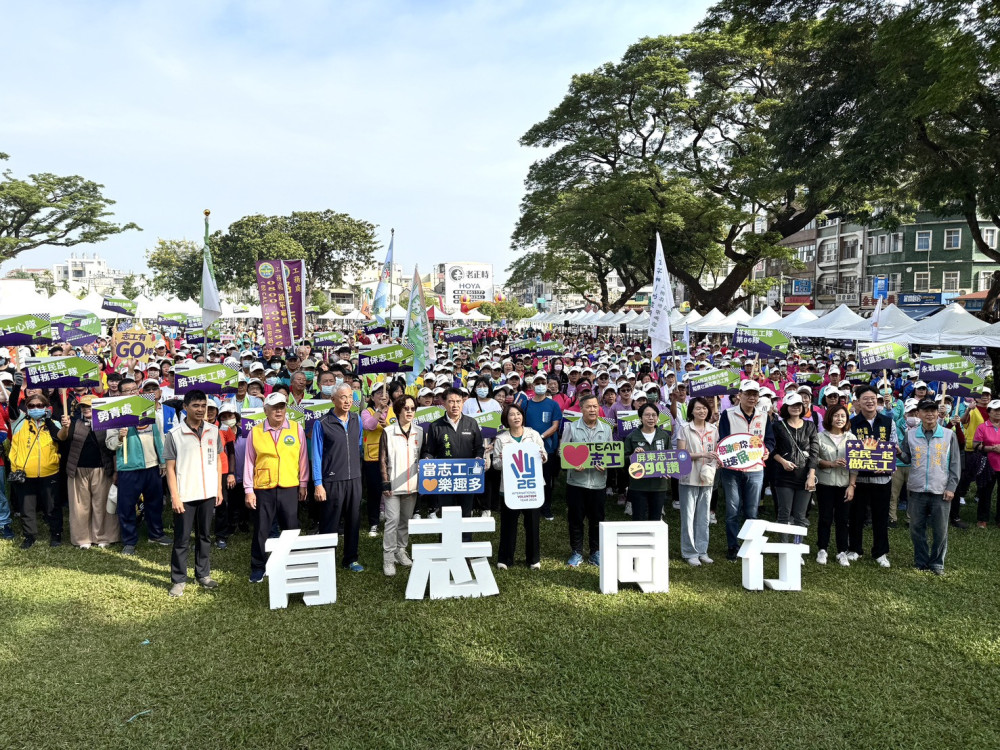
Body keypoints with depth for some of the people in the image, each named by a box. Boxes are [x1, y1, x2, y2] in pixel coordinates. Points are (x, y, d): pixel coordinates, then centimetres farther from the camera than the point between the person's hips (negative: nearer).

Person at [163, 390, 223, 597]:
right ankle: (178, 580, 15)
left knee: (205, 536, 14)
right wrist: (175, 497, -10)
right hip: (185, 496, -3)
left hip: (208, 494, 4)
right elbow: (170, 468, -6)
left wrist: (219, 489, 7)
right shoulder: (174, 434, -7)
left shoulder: (213, 431, 3)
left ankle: (203, 574, 26)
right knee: (182, 539, 4)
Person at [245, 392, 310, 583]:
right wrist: (249, 490, 2)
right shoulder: (255, 432, 1)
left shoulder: (297, 429, 2)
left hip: (289, 489, 0)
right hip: (263, 490, 0)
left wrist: (303, 484, 8)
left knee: (291, 530, 8)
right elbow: (249, 462, 4)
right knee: (260, 530, 8)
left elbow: (302, 458, 7)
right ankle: (258, 567, 23)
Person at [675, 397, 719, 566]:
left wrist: (715, 463, -7)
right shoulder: (684, 428, -4)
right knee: (688, 516, 0)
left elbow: (716, 452, 14)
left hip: (707, 478, 4)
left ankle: (702, 551, 21)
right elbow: (681, 453, -9)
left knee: (703, 517, 11)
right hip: (689, 478, -4)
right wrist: (702, 454, -18)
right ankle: (690, 553, 10)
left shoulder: (713, 429, 9)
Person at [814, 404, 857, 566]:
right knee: (825, 518, 5)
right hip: (825, 484, -1)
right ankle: (822, 550, 16)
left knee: (842, 519, 5)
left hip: (844, 485, 1)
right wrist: (831, 464, -16)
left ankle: (842, 552, 16)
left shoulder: (851, 438, 3)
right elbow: (815, 459, -2)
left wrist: (851, 485, -5)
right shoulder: (820, 437, -1)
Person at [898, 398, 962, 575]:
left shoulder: (949, 435, 1)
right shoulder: (910, 434, 4)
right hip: (916, 490, 1)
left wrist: (951, 487, -3)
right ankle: (921, 562, 22)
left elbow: (955, 463, 3)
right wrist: (899, 453, -14)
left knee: (940, 531, 5)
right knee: (917, 529, 8)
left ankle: (937, 563, 21)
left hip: (941, 492, -1)